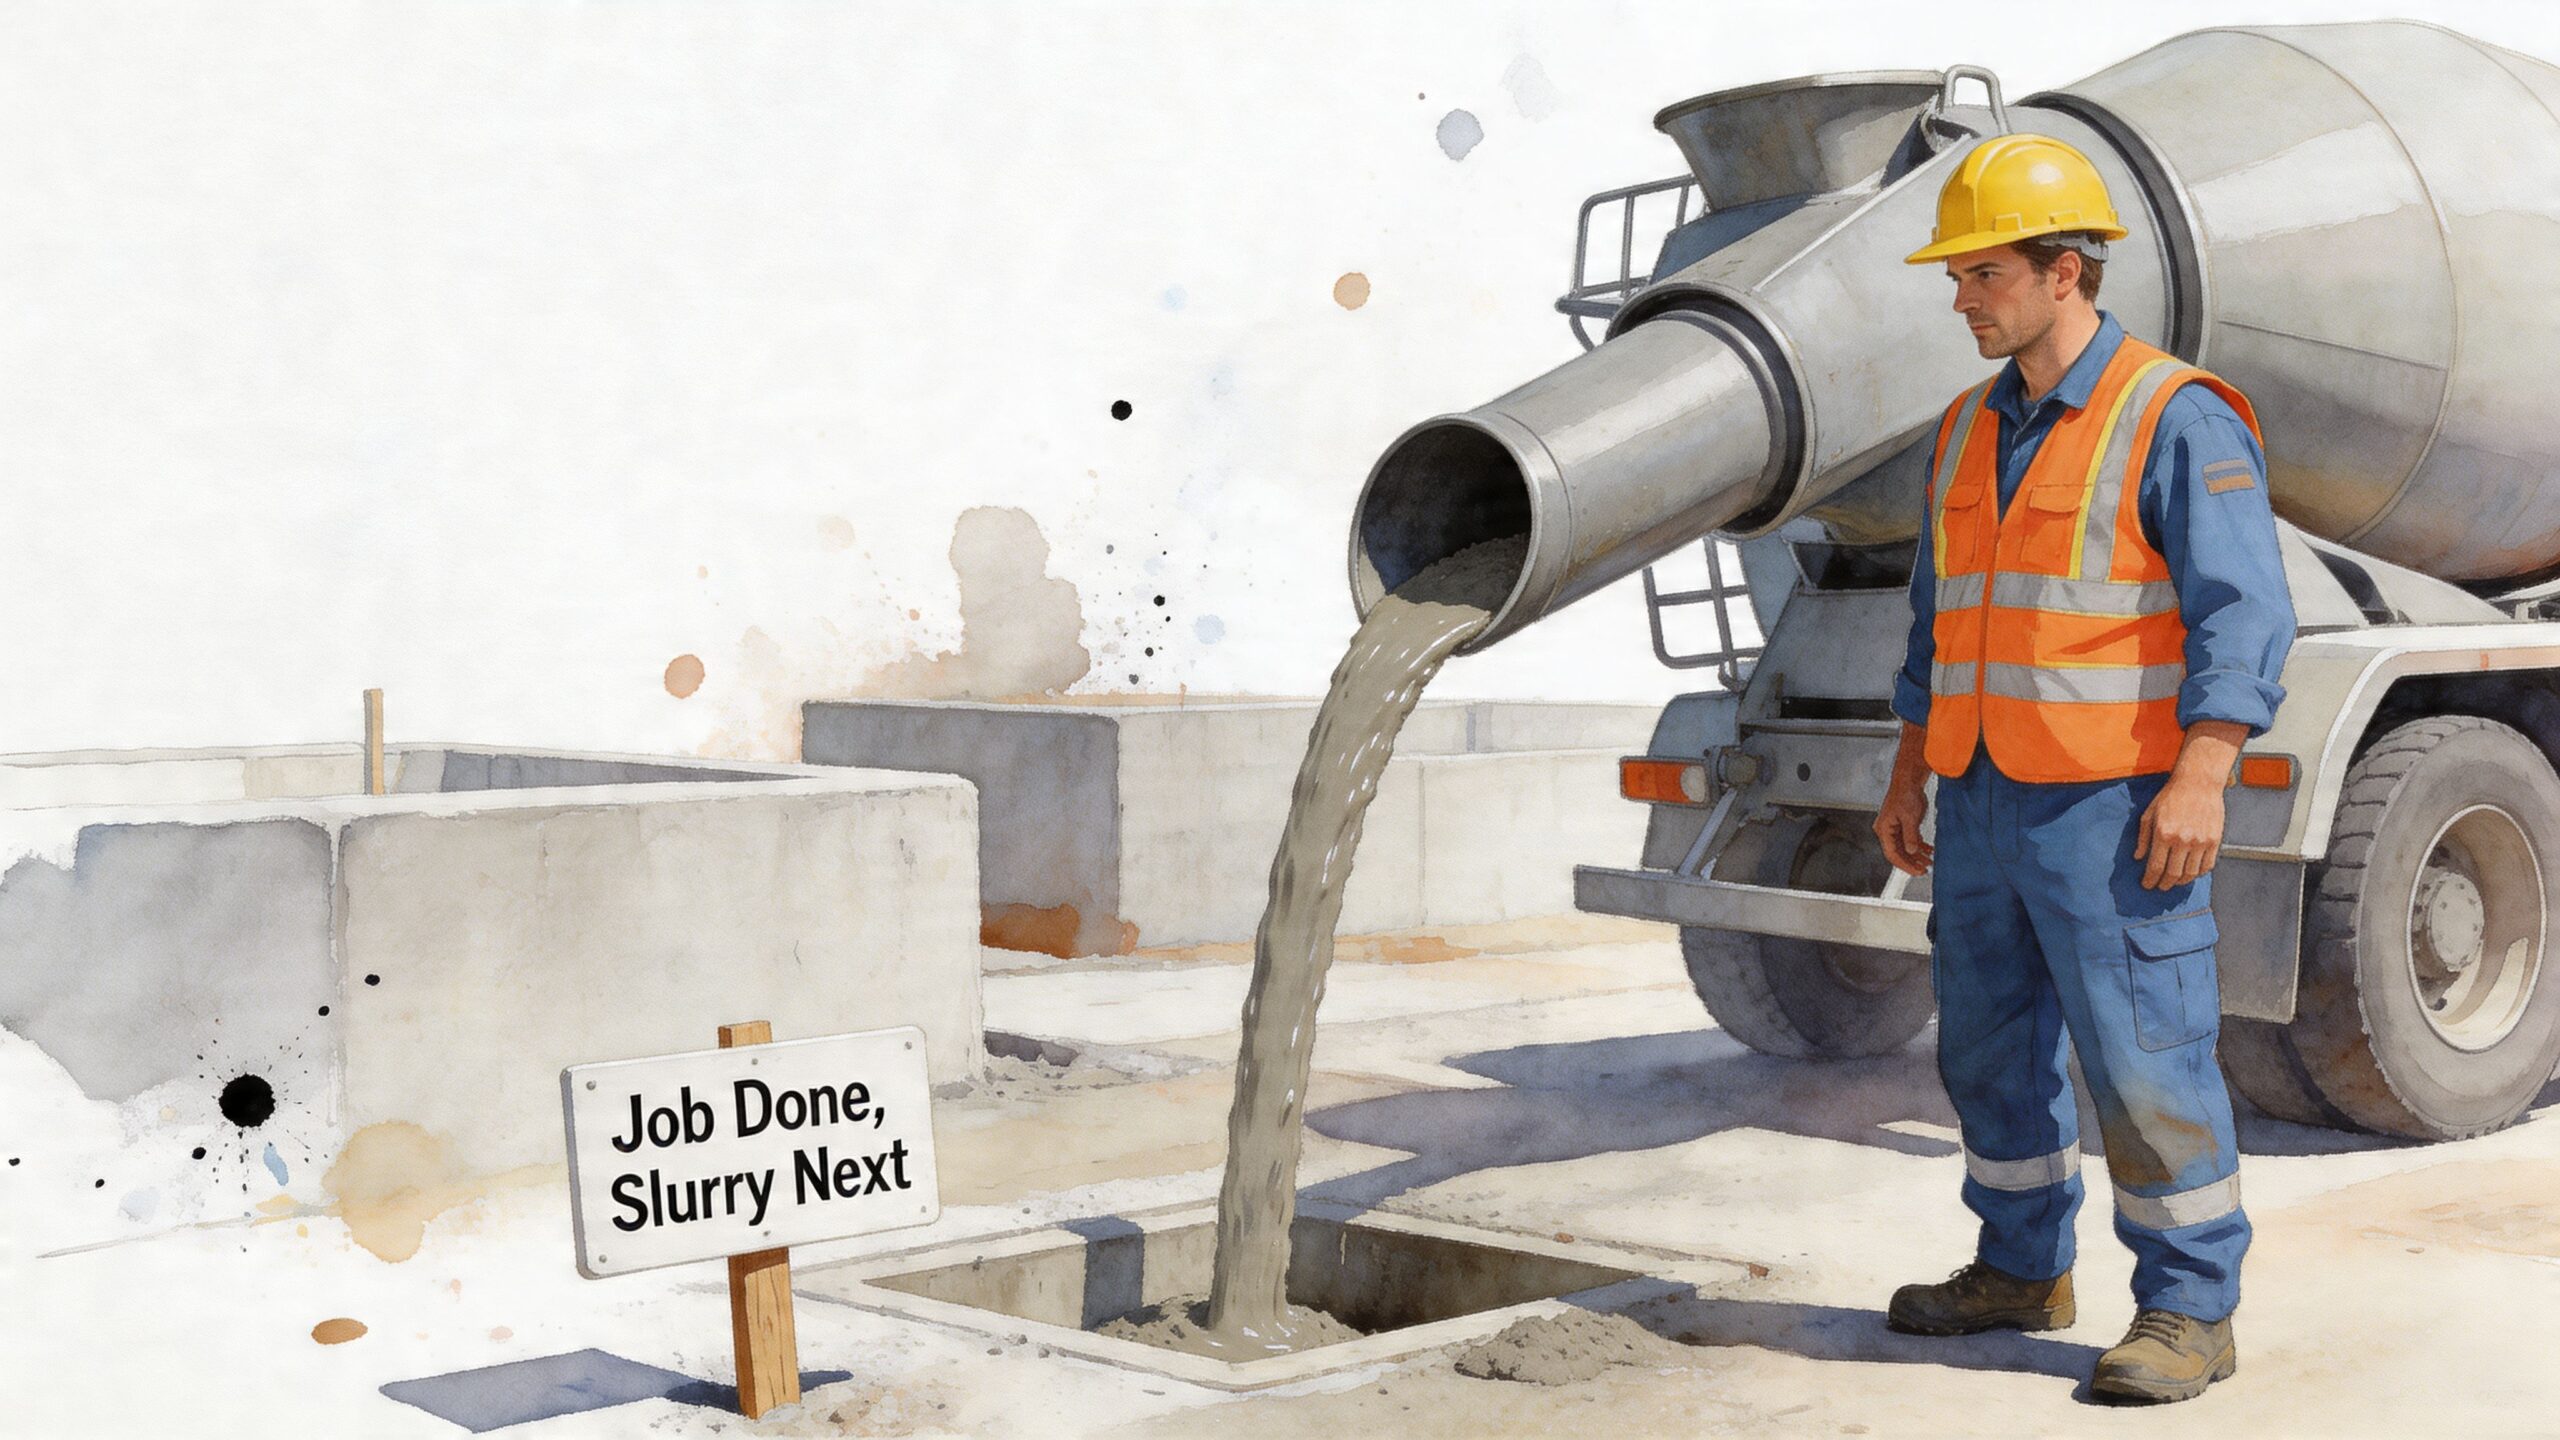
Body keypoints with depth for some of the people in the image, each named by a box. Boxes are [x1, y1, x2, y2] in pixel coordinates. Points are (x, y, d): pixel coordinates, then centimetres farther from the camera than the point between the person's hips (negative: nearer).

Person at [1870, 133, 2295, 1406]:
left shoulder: (2176, 422, -10)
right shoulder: (1973, 430, 13)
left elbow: (2243, 615, -15)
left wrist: (2200, 779, -23)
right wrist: (1909, 773, 17)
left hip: (2113, 810, -8)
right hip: (1985, 808, 8)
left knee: (2145, 1060, -5)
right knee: (1992, 1048, 15)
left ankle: (2187, 1312, 6)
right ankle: (2022, 1268, 30)